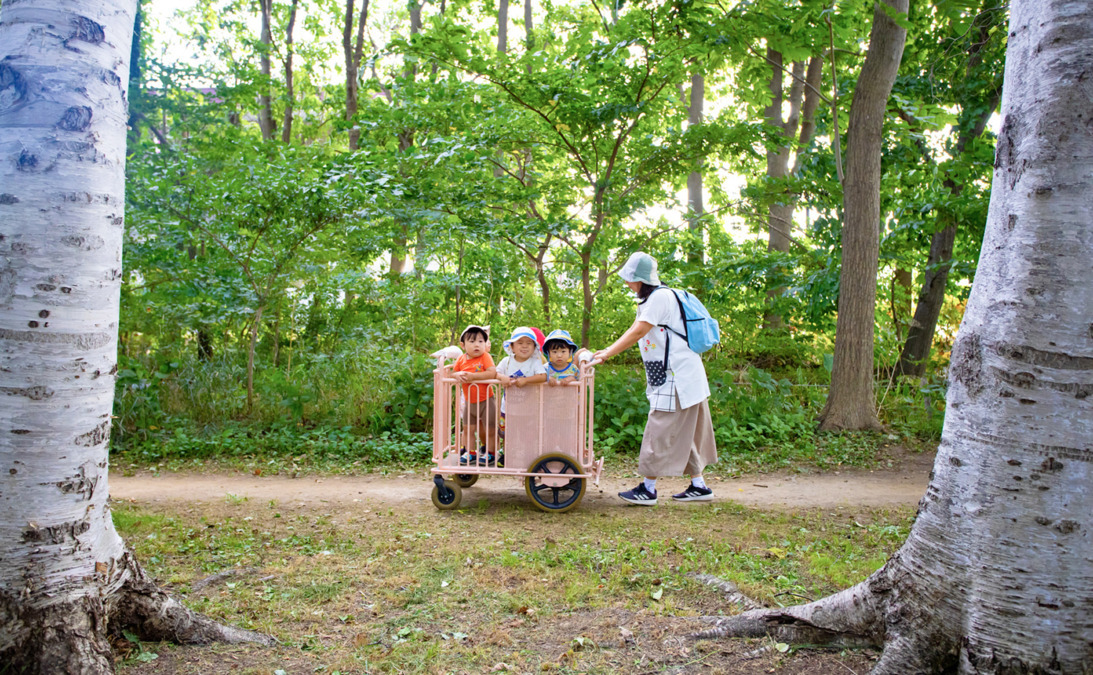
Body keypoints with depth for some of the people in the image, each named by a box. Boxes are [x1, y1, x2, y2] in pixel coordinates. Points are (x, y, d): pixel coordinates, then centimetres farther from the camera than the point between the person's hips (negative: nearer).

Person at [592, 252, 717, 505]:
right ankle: (699, 486, 20)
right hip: (669, 376, 10)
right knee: (682, 432, 14)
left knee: (661, 431, -5)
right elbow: (635, 332, 16)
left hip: (678, 377, -10)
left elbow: (637, 332, -22)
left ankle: (648, 488, 2)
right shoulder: (650, 299, 16)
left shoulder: (661, 296, -16)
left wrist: (606, 354, -20)